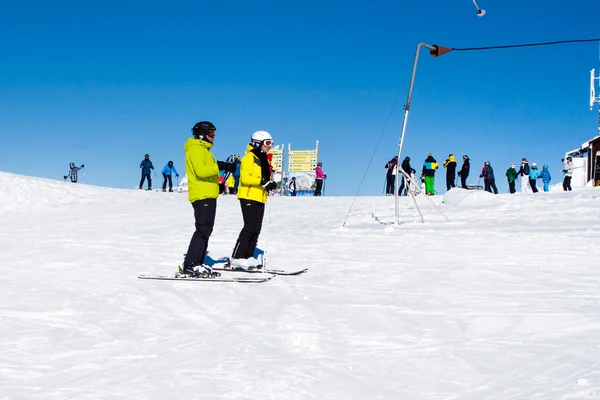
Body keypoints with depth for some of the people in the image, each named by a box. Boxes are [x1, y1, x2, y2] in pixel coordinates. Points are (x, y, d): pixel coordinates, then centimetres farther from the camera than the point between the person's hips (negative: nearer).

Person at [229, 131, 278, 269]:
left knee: (256, 230, 6)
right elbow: (245, 177, -18)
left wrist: (270, 184, 2)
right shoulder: (249, 157, -7)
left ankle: (248, 257, 11)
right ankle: (237, 258, -11)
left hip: (260, 198, 9)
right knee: (249, 227, -14)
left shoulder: (264, 160, 21)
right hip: (248, 197, -9)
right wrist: (262, 181, -26)